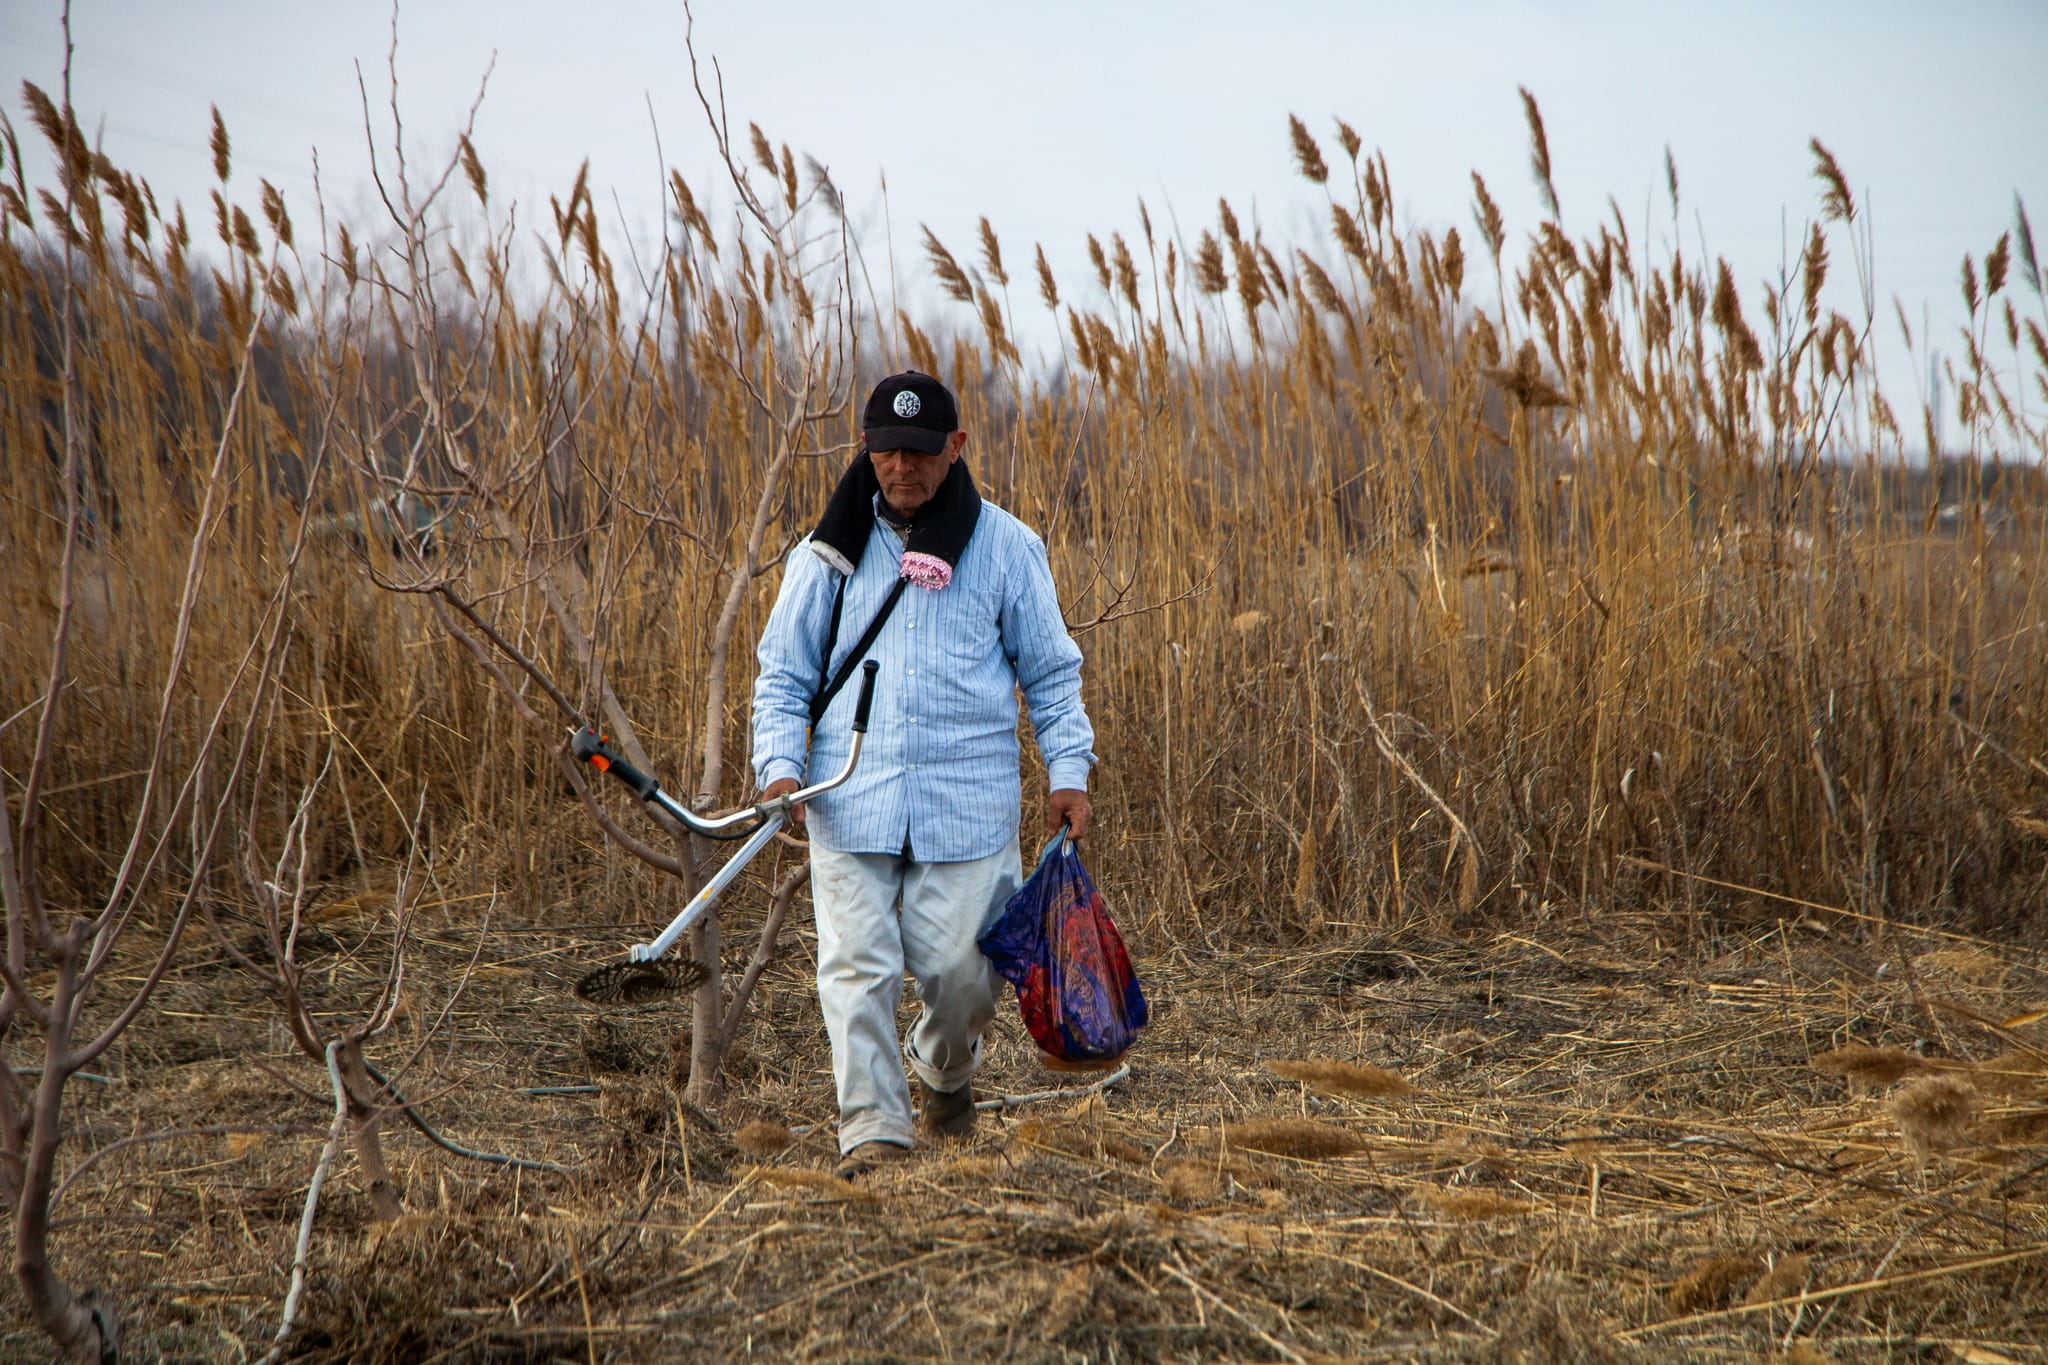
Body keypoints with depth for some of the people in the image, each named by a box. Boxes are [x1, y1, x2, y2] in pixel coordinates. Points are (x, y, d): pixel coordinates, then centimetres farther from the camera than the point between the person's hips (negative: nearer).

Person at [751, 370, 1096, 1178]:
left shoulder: (1005, 547, 6)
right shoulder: (830, 552, 9)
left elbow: (1050, 671, 12)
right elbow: (783, 672, 14)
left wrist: (1069, 770, 0)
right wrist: (779, 764, -3)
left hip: (969, 800, -1)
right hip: (850, 800, 1)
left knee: (961, 967, -2)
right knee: (857, 966, -8)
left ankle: (944, 1071, 31)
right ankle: (873, 1128, 0)